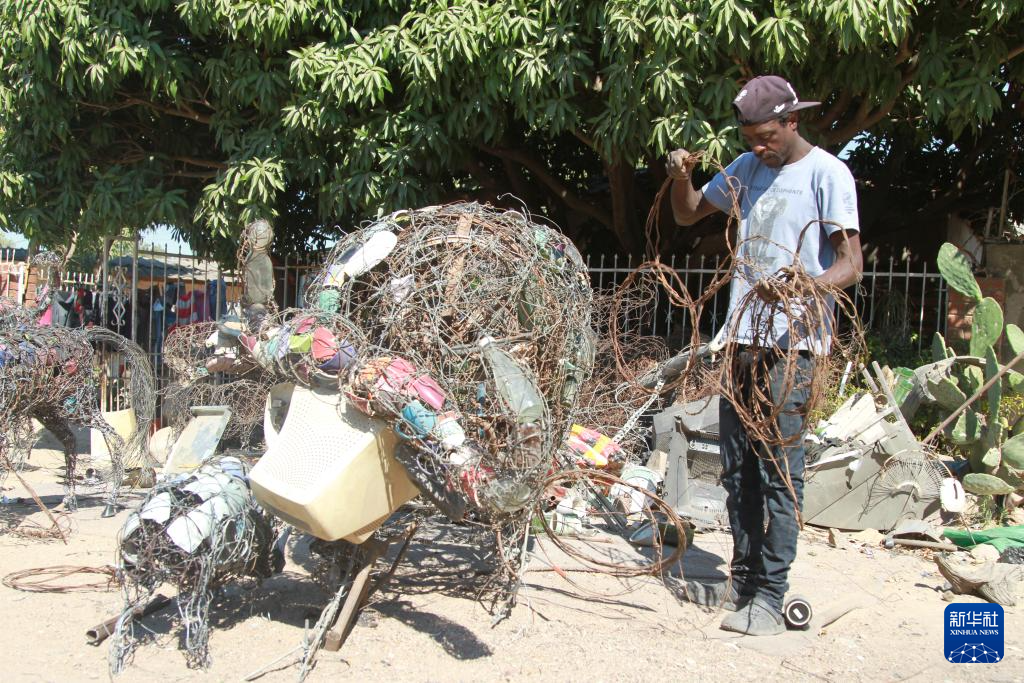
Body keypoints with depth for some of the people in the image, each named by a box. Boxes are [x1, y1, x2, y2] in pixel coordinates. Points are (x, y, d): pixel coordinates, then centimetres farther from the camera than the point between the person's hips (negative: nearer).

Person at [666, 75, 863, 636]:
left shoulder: (827, 174, -5)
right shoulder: (746, 168, 15)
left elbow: (850, 265, -11)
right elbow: (687, 215, 25)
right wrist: (680, 177, 3)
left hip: (792, 342, -7)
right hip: (741, 337, 7)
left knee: (780, 470, -7)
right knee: (738, 468, 10)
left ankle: (770, 599, 1)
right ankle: (744, 582, 22)